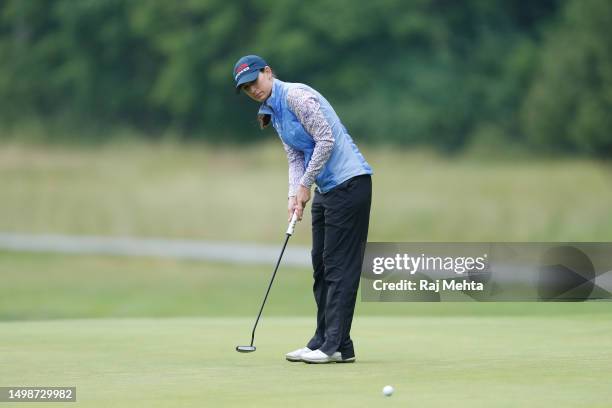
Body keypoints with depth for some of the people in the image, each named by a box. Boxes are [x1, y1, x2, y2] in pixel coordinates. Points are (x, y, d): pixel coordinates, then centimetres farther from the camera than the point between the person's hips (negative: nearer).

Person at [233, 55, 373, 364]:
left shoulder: (295, 96, -13)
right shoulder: (273, 114, 15)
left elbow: (326, 140, -18)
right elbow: (295, 157, 13)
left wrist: (304, 184, -13)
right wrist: (294, 195, -4)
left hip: (349, 182, -10)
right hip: (326, 189, 10)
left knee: (339, 264, -10)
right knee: (321, 263, 10)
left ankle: (336, 346, -11)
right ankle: (323, 341, 15)